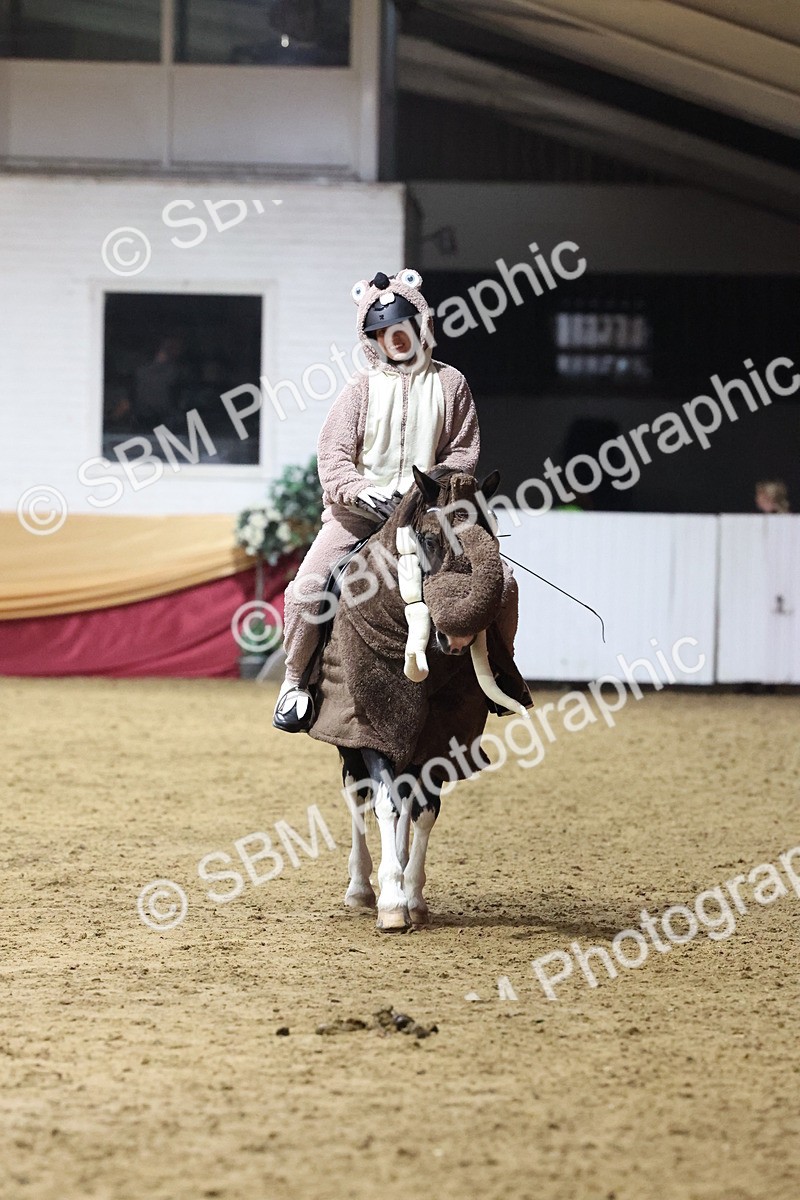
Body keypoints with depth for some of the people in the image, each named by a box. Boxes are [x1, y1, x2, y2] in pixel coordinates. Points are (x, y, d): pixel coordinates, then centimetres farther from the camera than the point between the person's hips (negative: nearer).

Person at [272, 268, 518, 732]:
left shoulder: (449, 383, 7)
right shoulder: (364, 388, 5)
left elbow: (464, 452, 6)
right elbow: (333, 454, -2)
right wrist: (359, 492, -21)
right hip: (359, 509, -1)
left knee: (501, 580, -12)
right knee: (307, 587, -21)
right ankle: (297, 678, 0)